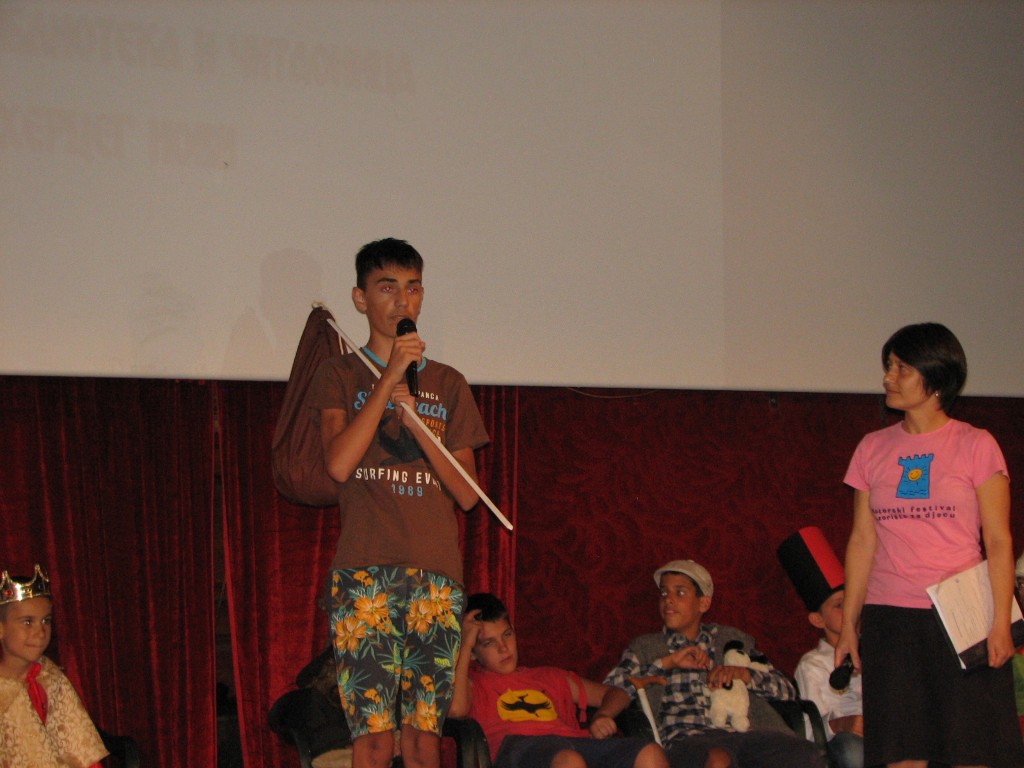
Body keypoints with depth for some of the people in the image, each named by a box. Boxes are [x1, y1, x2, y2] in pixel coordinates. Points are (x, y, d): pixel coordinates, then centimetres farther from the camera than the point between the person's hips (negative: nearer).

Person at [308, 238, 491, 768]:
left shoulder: (448, 385, 18)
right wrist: (389, 377, -8)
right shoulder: (339, 375, 10)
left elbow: (466, 494, 11)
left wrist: (417, 423, -3)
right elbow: (339, 464, -8)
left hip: (437, 577, 3)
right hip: (364, 571, -3)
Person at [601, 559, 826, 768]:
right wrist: (667, 662, 2)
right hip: (687, 739, -2)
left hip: (745, 733, 2)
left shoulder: (733, 639, 29)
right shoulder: (645, 647, 25)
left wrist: (743, 674, 3)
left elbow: (787, 689, 21)